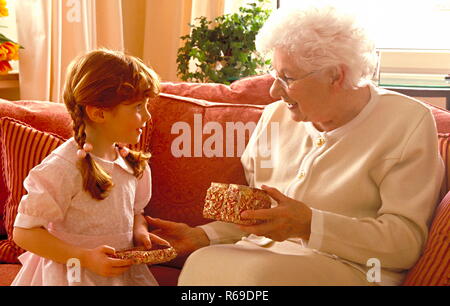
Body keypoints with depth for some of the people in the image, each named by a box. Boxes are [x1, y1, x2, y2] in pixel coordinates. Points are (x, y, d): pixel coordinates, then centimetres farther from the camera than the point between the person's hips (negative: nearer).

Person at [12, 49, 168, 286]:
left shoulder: (131, 162, 2)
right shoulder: (63, 168, -20)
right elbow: (24, 232, -18)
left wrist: (140, 231, -3)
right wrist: (84, 257, -23)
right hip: (73, 275, -6)